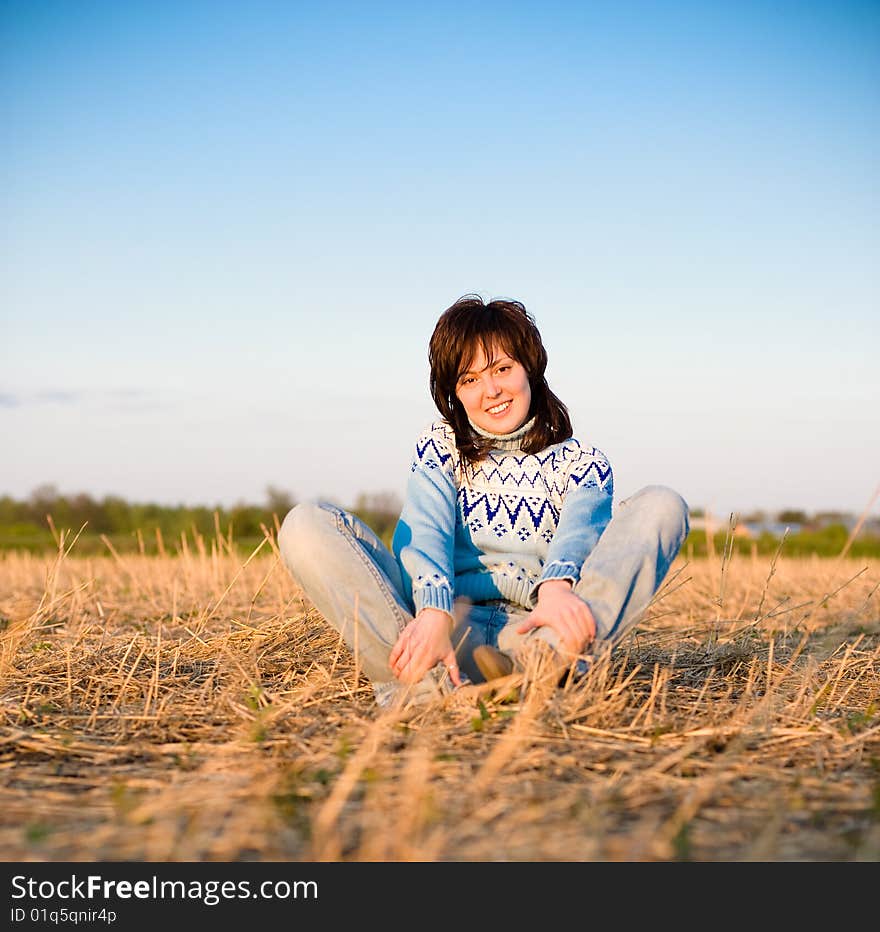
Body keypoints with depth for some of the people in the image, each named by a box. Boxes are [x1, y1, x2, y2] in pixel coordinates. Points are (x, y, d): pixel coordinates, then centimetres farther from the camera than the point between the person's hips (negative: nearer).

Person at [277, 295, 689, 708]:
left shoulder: (581, 462, 16)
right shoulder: (439, 447, 17)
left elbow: (579, 531, -8)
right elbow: (424, 531, -5)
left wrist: (556, 588, -34)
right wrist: (433, 613, -28)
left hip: (535, 629, 0)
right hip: (450, 626, 1)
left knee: (662, 505, -19)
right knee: (306, 523, -17)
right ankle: (420, 680, -39)